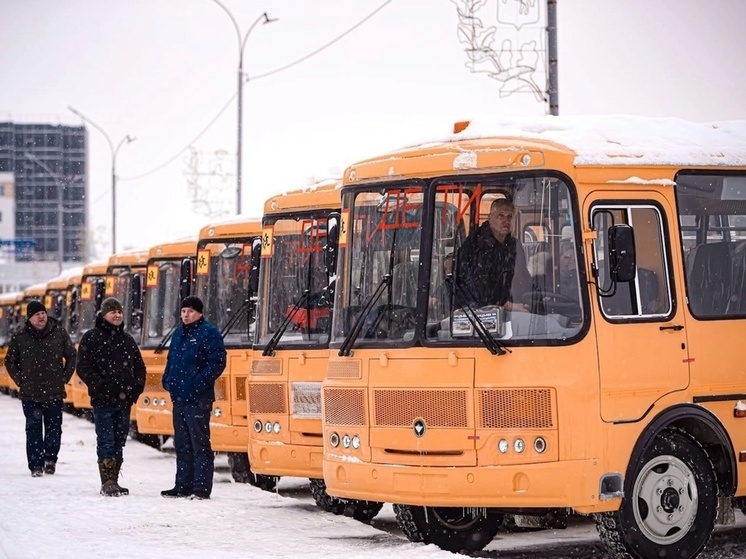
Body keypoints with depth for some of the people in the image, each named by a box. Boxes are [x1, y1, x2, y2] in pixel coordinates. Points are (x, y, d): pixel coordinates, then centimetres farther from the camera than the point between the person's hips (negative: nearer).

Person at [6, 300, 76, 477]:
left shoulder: (60, 334, 0)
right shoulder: (19, 338, 0)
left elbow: (71, 357, 11)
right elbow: (10, 361, 13)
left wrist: (64, 378, 5)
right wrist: (21, 381, 5)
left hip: (54, 393, 0)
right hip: (30, 395, 0)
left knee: (54, 429, 5)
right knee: (33, 430, -1)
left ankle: (50, 459, 24)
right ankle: (36, 465, 4)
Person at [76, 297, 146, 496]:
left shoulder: (127, 340, 15)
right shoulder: (91, 338, -2)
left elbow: (139, 368, 19)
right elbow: (84, 368, -8)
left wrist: (136, 388, 4)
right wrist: (101, 386, -16)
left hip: (124, 400, 6)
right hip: (103, 400, -6)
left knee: (119, 442, 9)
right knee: (106, 442, -7)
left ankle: (113, 482, 15)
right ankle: (107, 483, -7)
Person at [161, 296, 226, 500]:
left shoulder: (209, 333, -6)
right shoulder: (178, 334, 18)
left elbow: (217, 362, -13)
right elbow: (171, 360, 27)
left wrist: (200, 382, -19)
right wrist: (167, 380, 11)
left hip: (198, 399, -8)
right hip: (178, 398, 8)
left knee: (200, 444, -7)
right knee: (182, 445, 13)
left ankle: (202, 488, -6)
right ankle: (183, 486, 19)